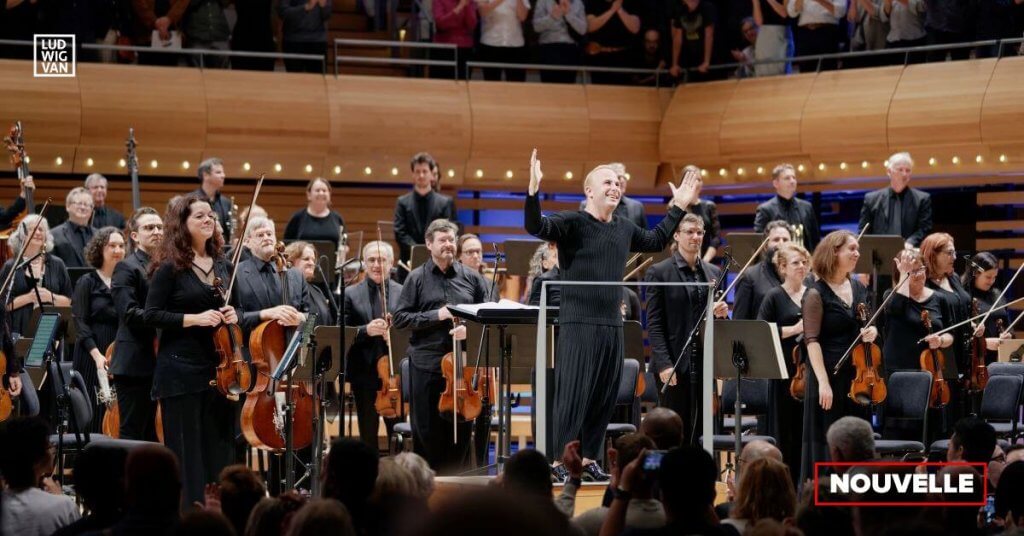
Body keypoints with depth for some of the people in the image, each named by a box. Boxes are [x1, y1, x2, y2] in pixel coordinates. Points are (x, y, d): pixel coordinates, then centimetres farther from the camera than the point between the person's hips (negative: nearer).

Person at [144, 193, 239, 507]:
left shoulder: (223, 265, 11)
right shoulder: (170, 267, -7)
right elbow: (151, 315, -9)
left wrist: (232, 315, 0)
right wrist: (194, 319, -19)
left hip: (218, 366, 6)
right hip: (181, 368, -6)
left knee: (220, 445, 8)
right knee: (185, 449, -2)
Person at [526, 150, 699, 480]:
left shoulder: (625, 229, 15)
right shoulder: (572, 223, -5)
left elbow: (657, 241, 33)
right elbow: (536, 227, -21)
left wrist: (678, 207, 32)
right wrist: (533, 190, -35)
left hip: (612, 325, 7)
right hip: (578, 324, -7)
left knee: (604, 398, 9)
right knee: (571, 395, -8)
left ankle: (589, 459, 18)